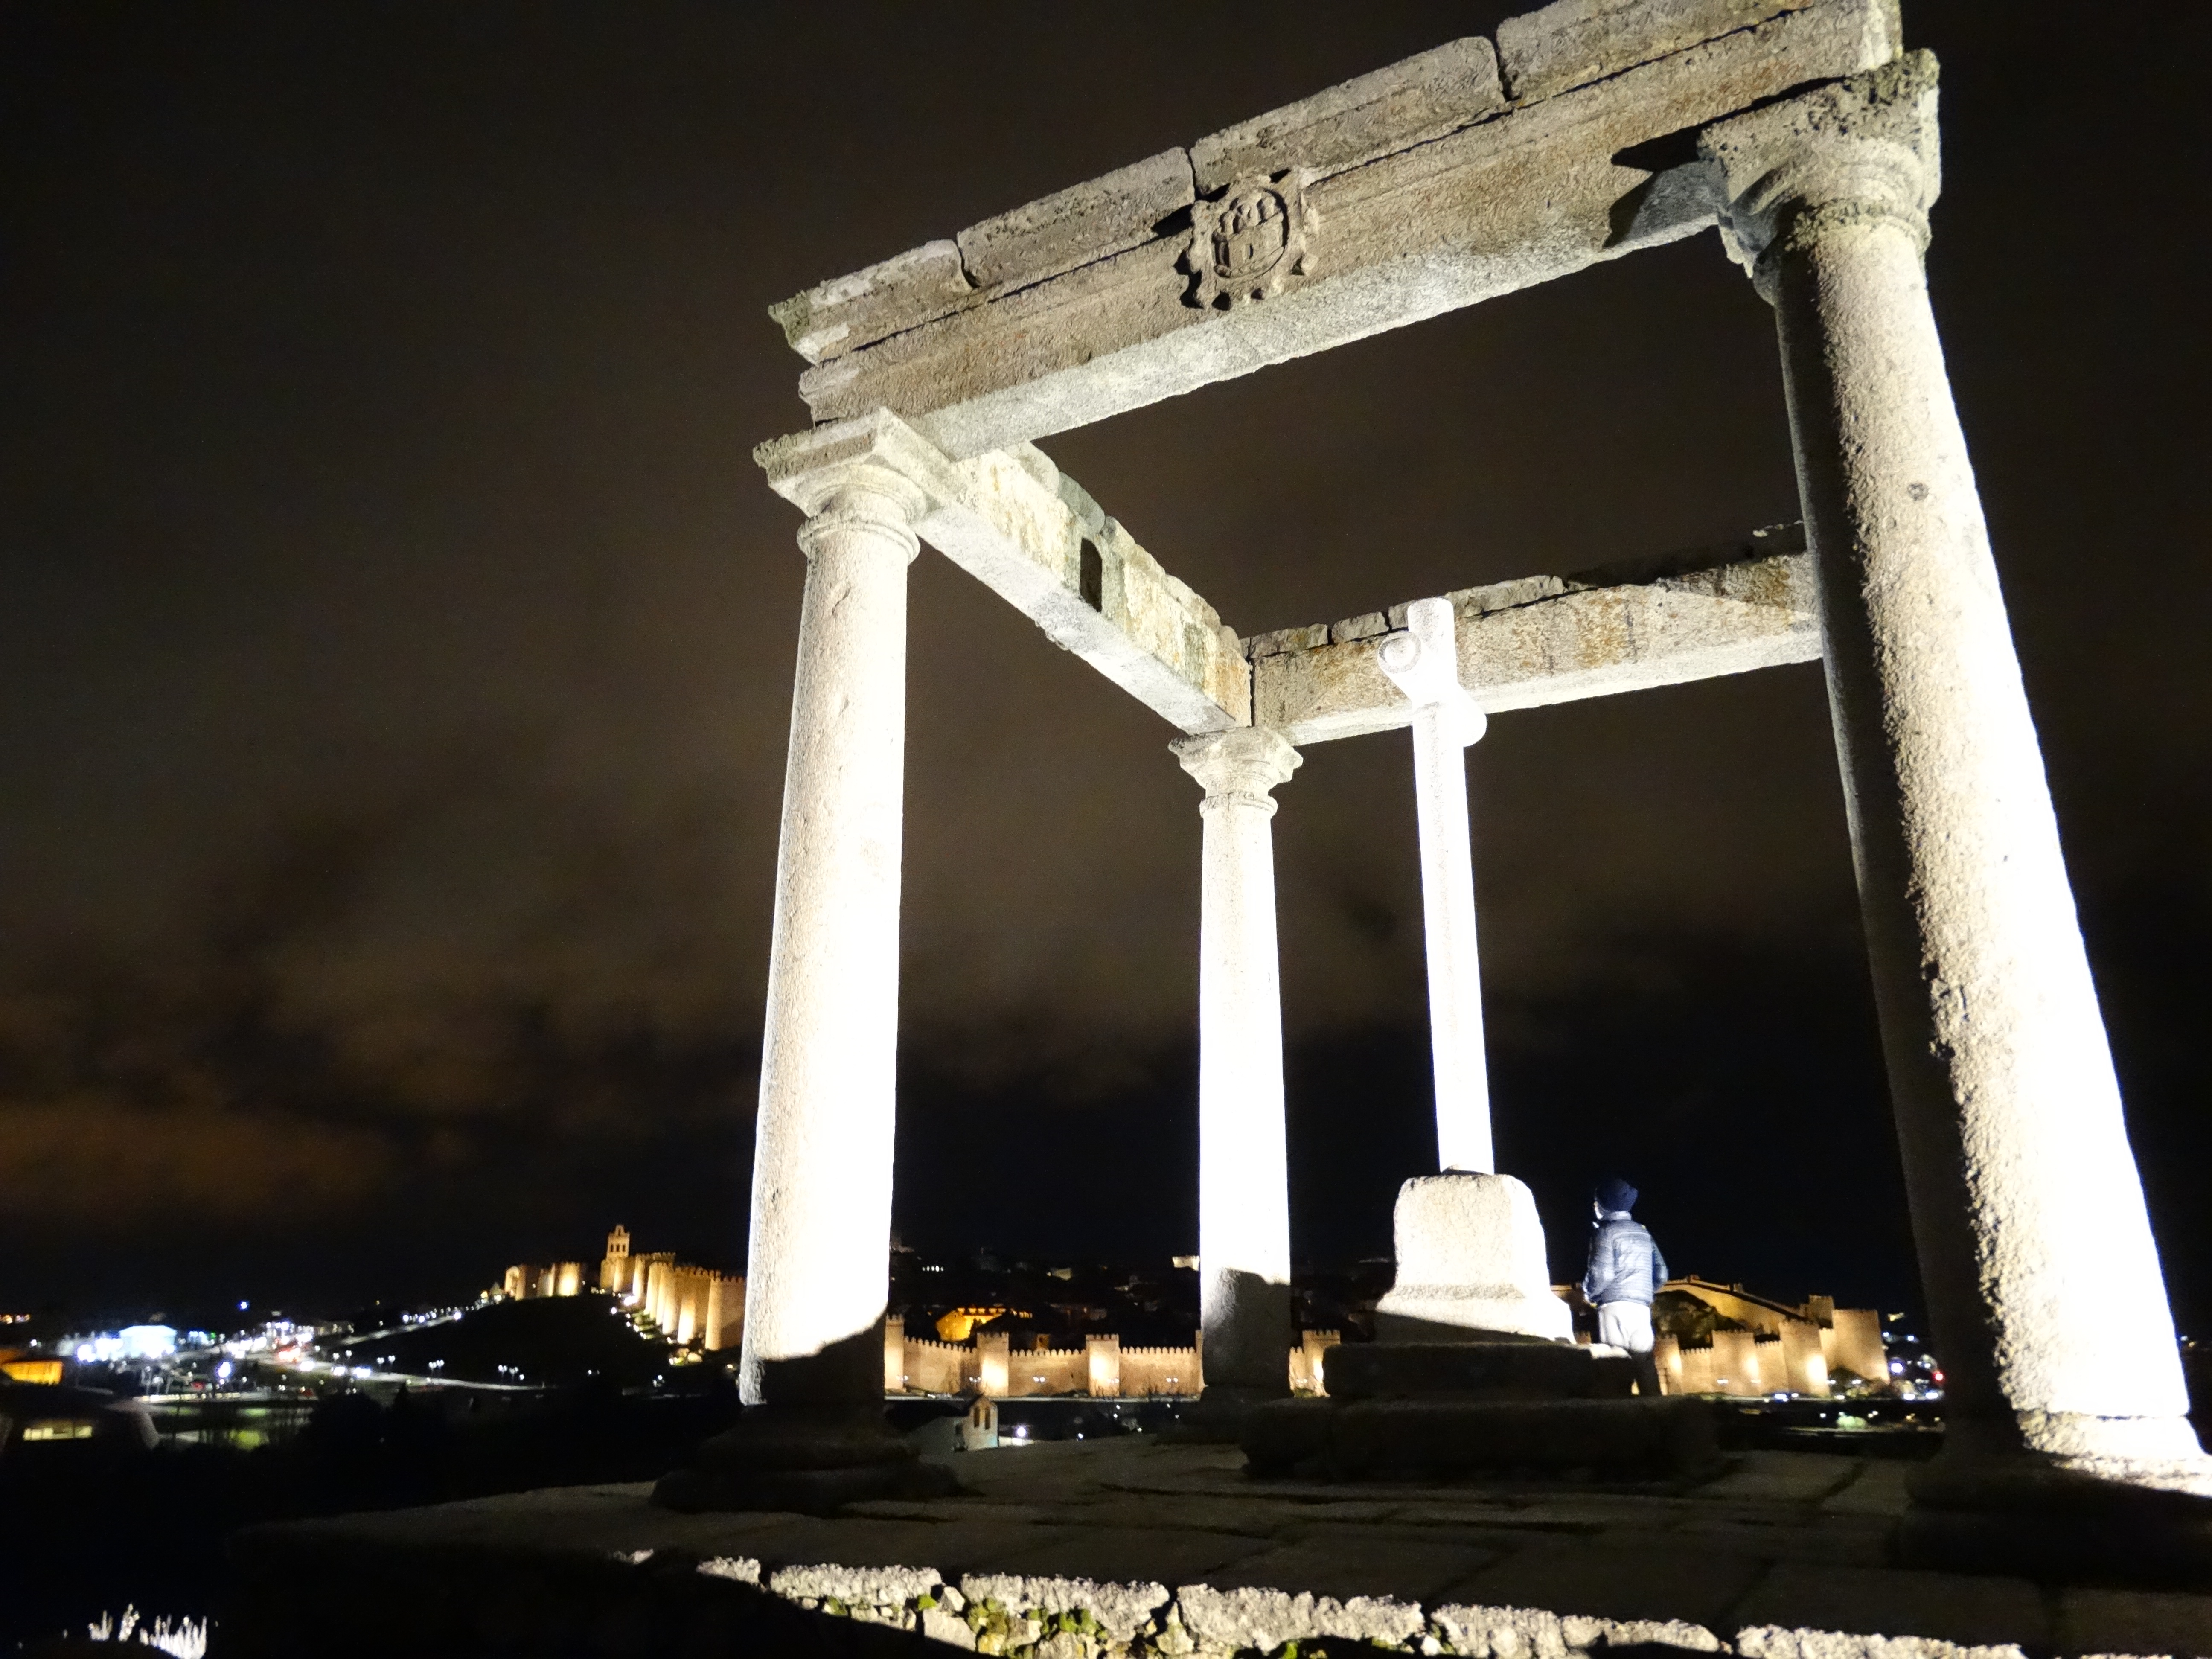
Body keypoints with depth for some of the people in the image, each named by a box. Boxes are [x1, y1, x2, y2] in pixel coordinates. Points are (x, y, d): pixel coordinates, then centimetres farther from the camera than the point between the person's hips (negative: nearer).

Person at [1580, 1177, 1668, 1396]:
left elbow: (1602, 1273, -12)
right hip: (1642, 1308, 6)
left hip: (1615, 1306, -6)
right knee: (1645, 1362, 5)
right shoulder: (1642, 1232, 17)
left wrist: (1588, 1293, 5)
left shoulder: (1605, 1231, -3)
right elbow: (1661, 1274, 15)